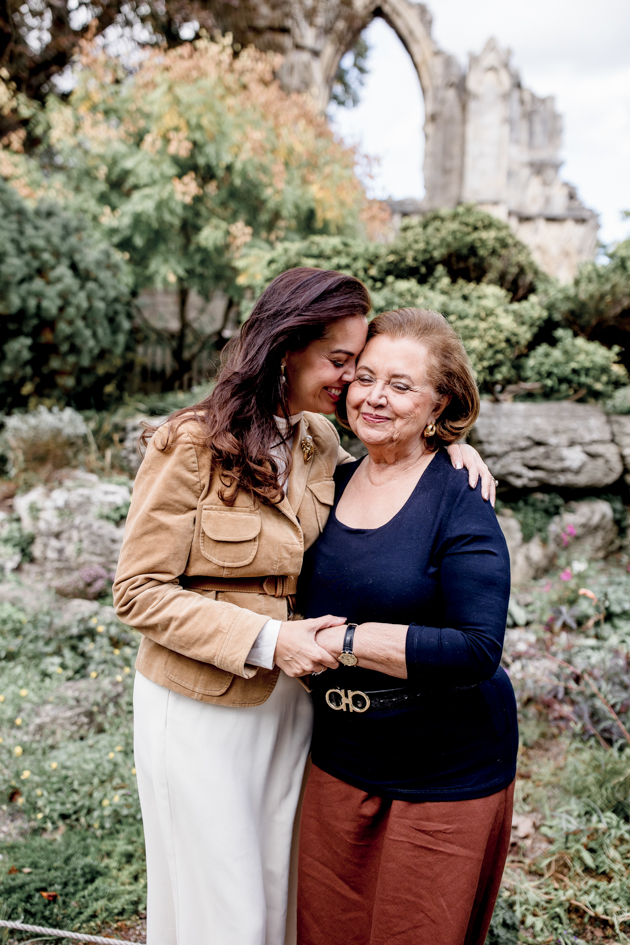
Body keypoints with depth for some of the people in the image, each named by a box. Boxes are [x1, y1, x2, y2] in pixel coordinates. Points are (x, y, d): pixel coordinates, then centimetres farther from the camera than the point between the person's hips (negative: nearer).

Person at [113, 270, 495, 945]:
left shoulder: (319, 441, 0)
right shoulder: (192, 445, -17)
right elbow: (138, 592, -15)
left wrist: (447, 447, -2)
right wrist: (265, 639, -23)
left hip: (288, 699, 5)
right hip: (201, 707, -5)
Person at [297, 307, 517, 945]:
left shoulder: (460, 502, -17)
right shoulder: (331, 485, 2)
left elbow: (476, 650, -25)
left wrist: (344, 641, -23)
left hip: (447, 776, -5)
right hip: (339, 760, 5)